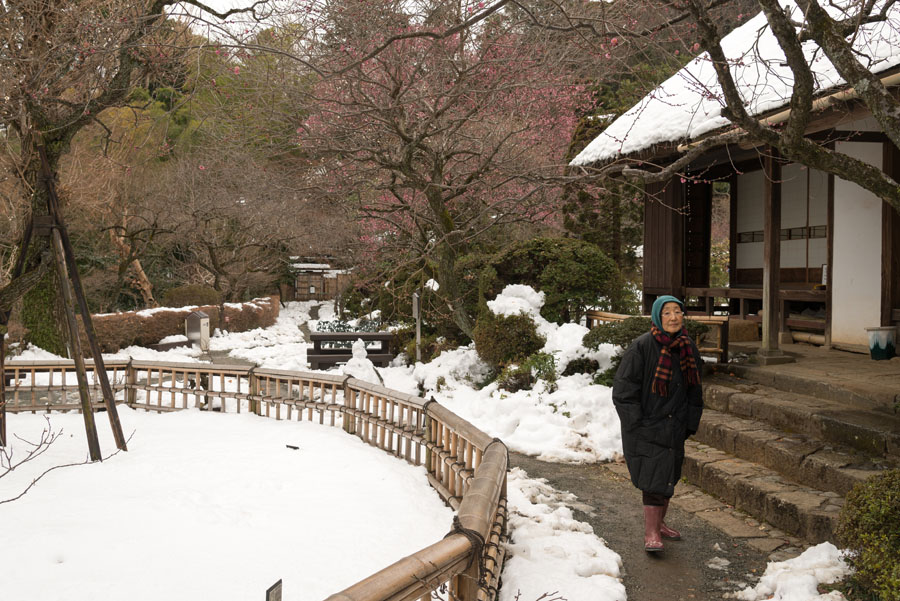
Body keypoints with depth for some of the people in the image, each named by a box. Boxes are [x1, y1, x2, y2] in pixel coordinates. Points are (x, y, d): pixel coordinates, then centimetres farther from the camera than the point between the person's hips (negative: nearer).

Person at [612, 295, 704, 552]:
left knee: (668, 476, 15)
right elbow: (623, 388, -13)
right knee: (654, 477, -10)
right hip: (646, 425, -6)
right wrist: (636, 423, -15)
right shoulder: (641, 347, -14)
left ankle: (659, 523, 32)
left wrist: (690, 423, 10)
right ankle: (651, 533, -3)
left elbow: (694, 391, 15)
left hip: (674, 427, 6)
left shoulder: (689, 348, 4)